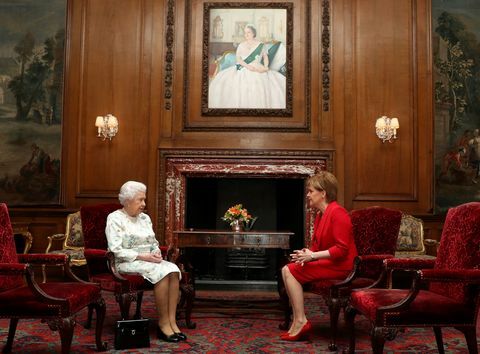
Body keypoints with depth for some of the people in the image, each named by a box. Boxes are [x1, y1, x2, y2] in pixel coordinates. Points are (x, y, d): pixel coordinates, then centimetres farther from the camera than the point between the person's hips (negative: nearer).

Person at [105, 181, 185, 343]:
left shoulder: (145, 218, 16)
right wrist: (142, 257, -19)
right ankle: (163, 323, -23)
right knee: (161, 271, -31)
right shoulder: (115, 218, -5)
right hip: (127, 263, -6)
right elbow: (116, 250, -15)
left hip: (149, 261, 7)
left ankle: (172, 321, -26)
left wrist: (157, 253, -3)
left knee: (173, 269, -24)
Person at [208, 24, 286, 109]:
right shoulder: (241, 45, 11)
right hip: (243, 69, 1)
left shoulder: (261, 45, 9)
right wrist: (247, 66, -15)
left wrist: (265, 67, -9)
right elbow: (238, 59, 1)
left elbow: (265, 57, 11)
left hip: (258, 70, -1)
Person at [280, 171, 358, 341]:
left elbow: (342, 249, -23)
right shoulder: (321, 214, 13)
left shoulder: (337, 213, -17)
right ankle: (297, 322, -3)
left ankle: (301, 321, -10)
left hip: (339, 265, -10)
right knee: (287, 270, -1)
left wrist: (313, 255, -21)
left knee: (291, 271, -16)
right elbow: (319, 245, 19)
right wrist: (307, 253, -4)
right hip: (326, 262, 10)